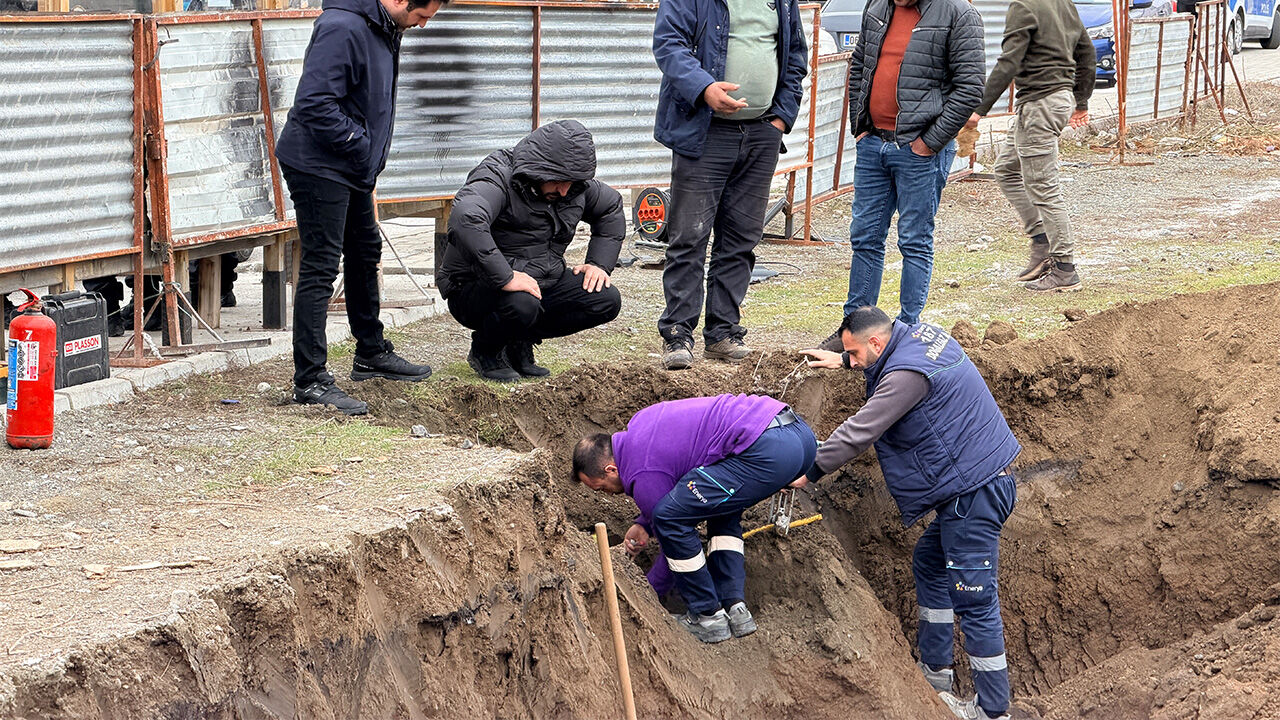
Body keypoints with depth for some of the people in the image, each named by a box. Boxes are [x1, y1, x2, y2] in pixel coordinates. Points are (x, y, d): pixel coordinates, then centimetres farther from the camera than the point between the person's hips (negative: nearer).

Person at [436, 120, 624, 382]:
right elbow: (466, 220, -42)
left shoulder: (577, 185, 2)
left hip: (543, 282, 7)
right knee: (521, 306, -39)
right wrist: (504, 278, -43)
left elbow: (612, 207, 23)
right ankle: (485, 349, -3)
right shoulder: (498, 179, -22)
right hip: (475, 288, -7)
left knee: (606, 301, -10)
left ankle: (520, 341, 7)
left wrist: (599, 263, 9)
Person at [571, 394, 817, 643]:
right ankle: (735, 608, 17)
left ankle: (708, 617, 6)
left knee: (671, 518, -3)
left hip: (768, 451, -10)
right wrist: (643, 524, 29)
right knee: (723, 507, 31)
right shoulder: (639, 424, 26)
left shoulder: (643, 475, 0)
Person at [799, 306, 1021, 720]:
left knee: (974, 599, -8)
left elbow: (858, 434, -17)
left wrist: (810, 472, -6)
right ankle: (935, 671, 32)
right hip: (974, 484, 11)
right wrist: (841, 360, 43)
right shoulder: (922, 335, 10)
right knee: (929, 565, 23)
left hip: (973, 491, -11)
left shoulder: (907, 374, -21)